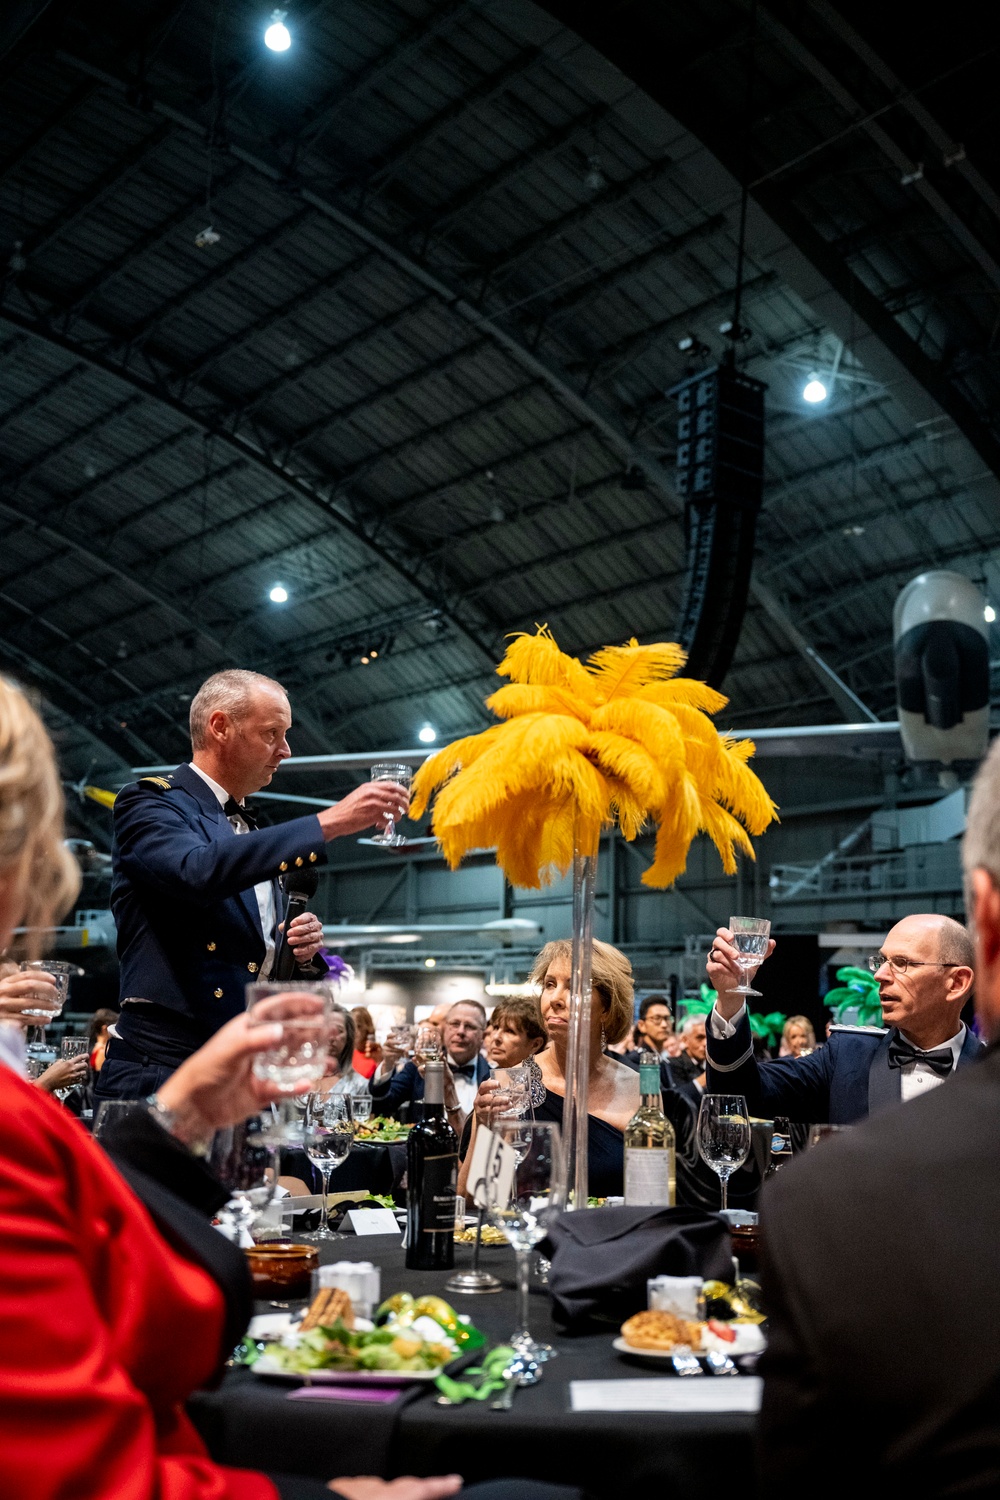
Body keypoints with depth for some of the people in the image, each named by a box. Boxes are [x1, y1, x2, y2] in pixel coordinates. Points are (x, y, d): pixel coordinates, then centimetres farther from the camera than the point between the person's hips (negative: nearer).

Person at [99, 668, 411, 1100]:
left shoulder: (254, 836, 21)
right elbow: (198, 870, -25)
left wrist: (304, 953, 3)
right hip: (163, 1069, -7)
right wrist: (328, 823, -25)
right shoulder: (151, 802, -1)